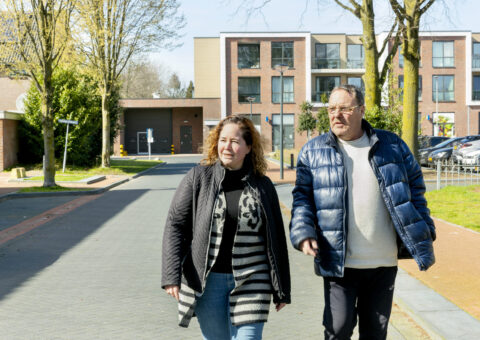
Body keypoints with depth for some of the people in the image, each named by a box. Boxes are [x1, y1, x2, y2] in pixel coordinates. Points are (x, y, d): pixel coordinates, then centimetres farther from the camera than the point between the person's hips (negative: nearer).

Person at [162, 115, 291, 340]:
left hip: (250, 283, 0)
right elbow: (175, 224, -1)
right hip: (207, 281, 0)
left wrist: (281, 289, 9)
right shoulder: (199, 177, 0)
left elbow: (276, 239, 8)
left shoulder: (263, 186, 3)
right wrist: (171, 275, -11)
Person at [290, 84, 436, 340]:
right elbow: (302, 197, 3)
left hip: (384, 262, 2)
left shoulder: (392, 146, 5)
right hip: (338, 262, -1)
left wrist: (424, 238, 6)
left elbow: (414, 189, 11)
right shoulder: (313, 151, 3)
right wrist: (302, 234, -13)